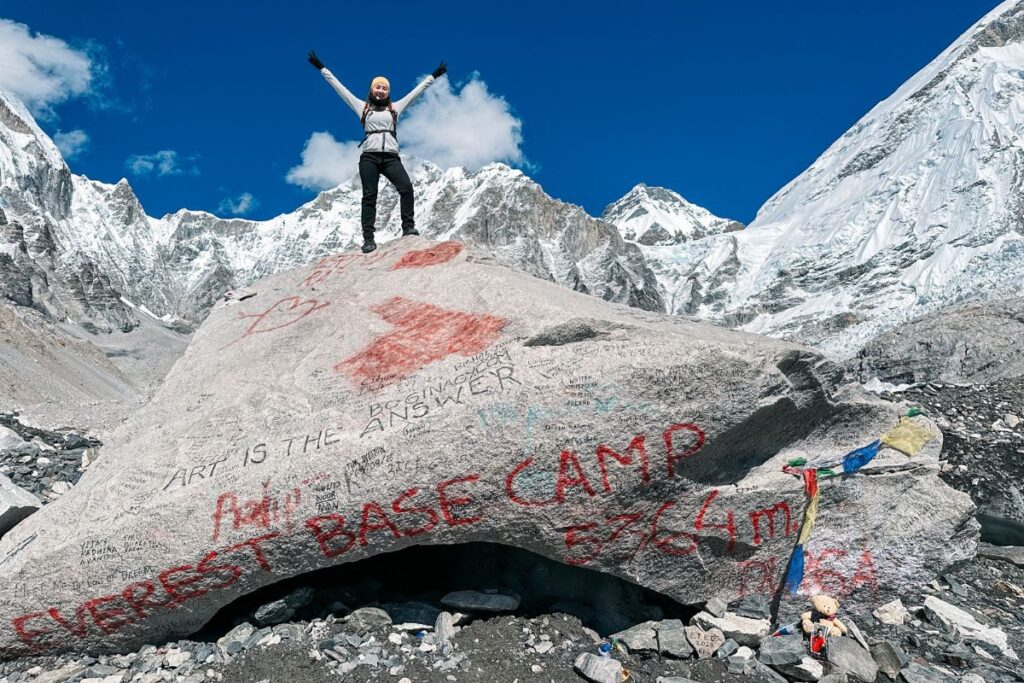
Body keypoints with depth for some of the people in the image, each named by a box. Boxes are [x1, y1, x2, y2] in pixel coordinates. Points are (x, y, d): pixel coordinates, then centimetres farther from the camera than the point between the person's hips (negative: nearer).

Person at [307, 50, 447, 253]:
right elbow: (339, 87, 18)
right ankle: (368, 239, -7)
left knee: (406, 187, -22)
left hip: (391, 156, 1)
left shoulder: (395, 107, 18)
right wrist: (321, 68, 18)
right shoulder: (362, 107, 16)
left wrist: (433, 76, 21)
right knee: (369, 196, -5)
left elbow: (417, 91, 21)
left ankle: (408, 228, -16)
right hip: (369, 157, 0)